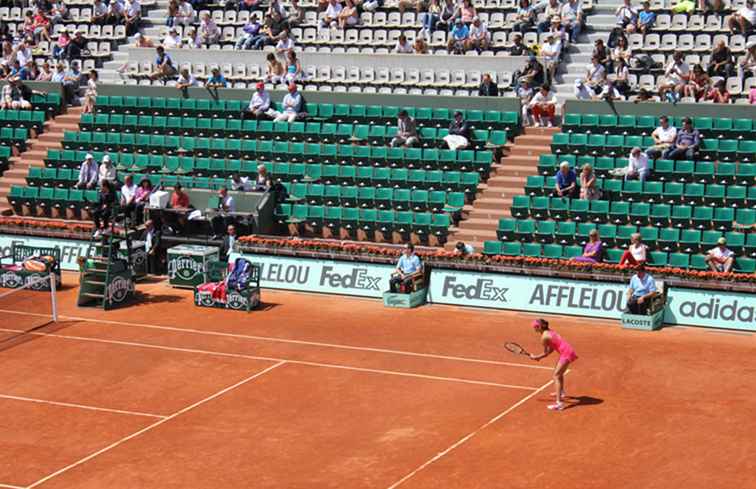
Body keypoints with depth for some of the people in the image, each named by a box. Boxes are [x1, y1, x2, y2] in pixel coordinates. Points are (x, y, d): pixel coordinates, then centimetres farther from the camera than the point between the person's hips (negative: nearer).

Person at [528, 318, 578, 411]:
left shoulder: (544, 337, -15)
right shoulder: (549, 332, 12)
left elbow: (546, 353, -6)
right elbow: (551, 349, 16)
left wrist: (535, 357, 7)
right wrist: (539, 357, 12)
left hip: (566, 353, -10)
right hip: (568, 351, 10)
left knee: (556, 375, -12)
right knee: (559, 372, 30)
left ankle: (559, 403, -22)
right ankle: (561, 392, 53)